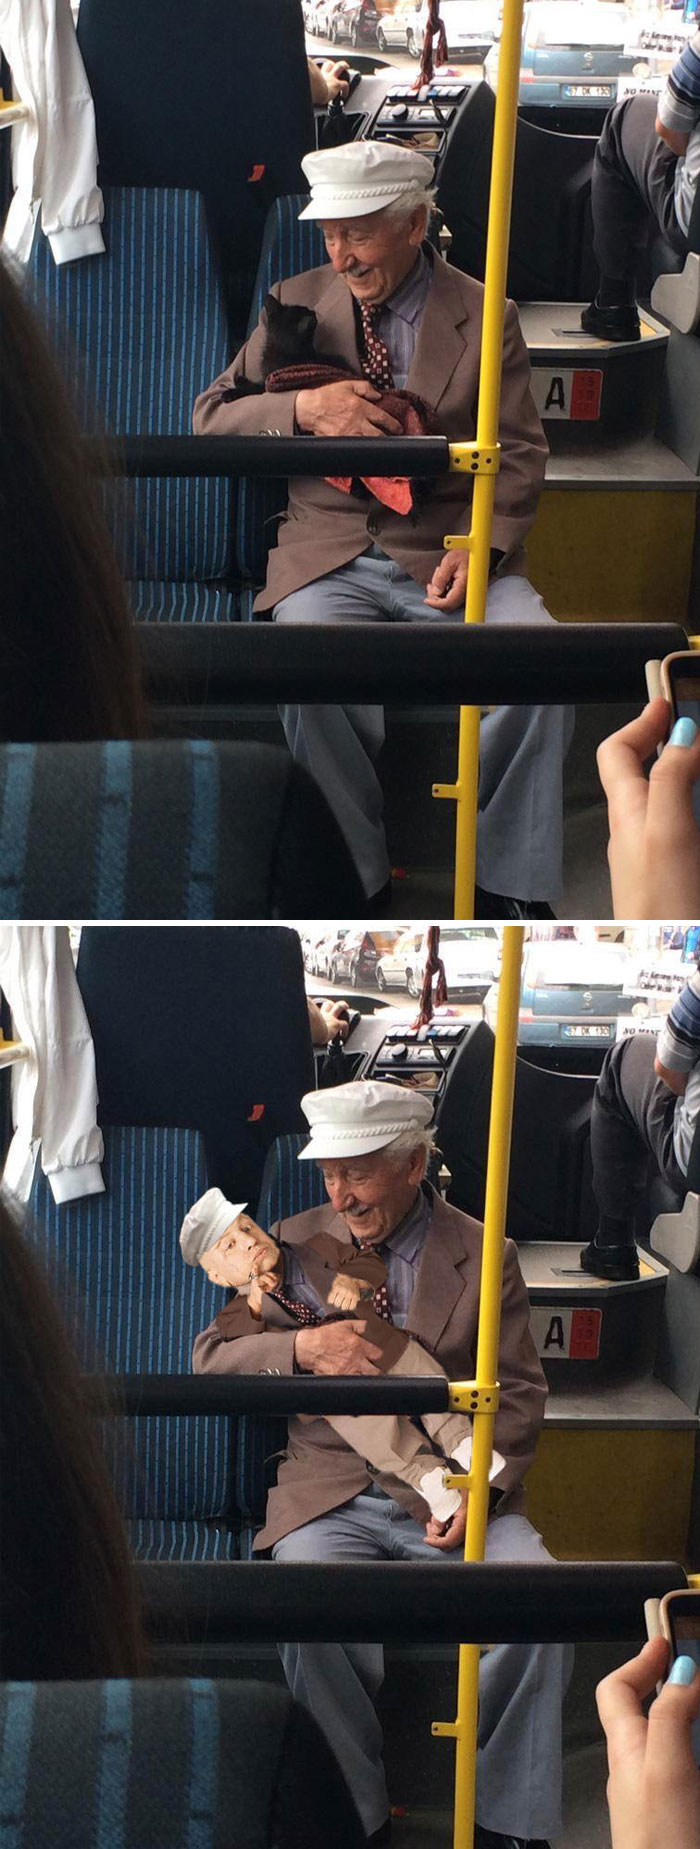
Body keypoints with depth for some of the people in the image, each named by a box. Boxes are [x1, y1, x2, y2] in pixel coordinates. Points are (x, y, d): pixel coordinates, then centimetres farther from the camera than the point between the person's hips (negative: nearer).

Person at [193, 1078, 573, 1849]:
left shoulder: (484, 1256, 5)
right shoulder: (294, 1243, 8)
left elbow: (519, 1395, 6)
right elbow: (209, 1360, 4)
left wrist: (480, 1489, -12)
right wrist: (301, 1347, -16)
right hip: (331, 1492, 0)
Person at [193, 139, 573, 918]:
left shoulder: (484, 317, 5)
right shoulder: (297, 301, 9)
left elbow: (518, 455, 6)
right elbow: (210, 417, 9)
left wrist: (479, 547, -13)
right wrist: (303, 409, -11)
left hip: (447, 552, 0)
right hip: (330, 553, 0)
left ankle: (506, 883, -11)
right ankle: (355, 876, -13)